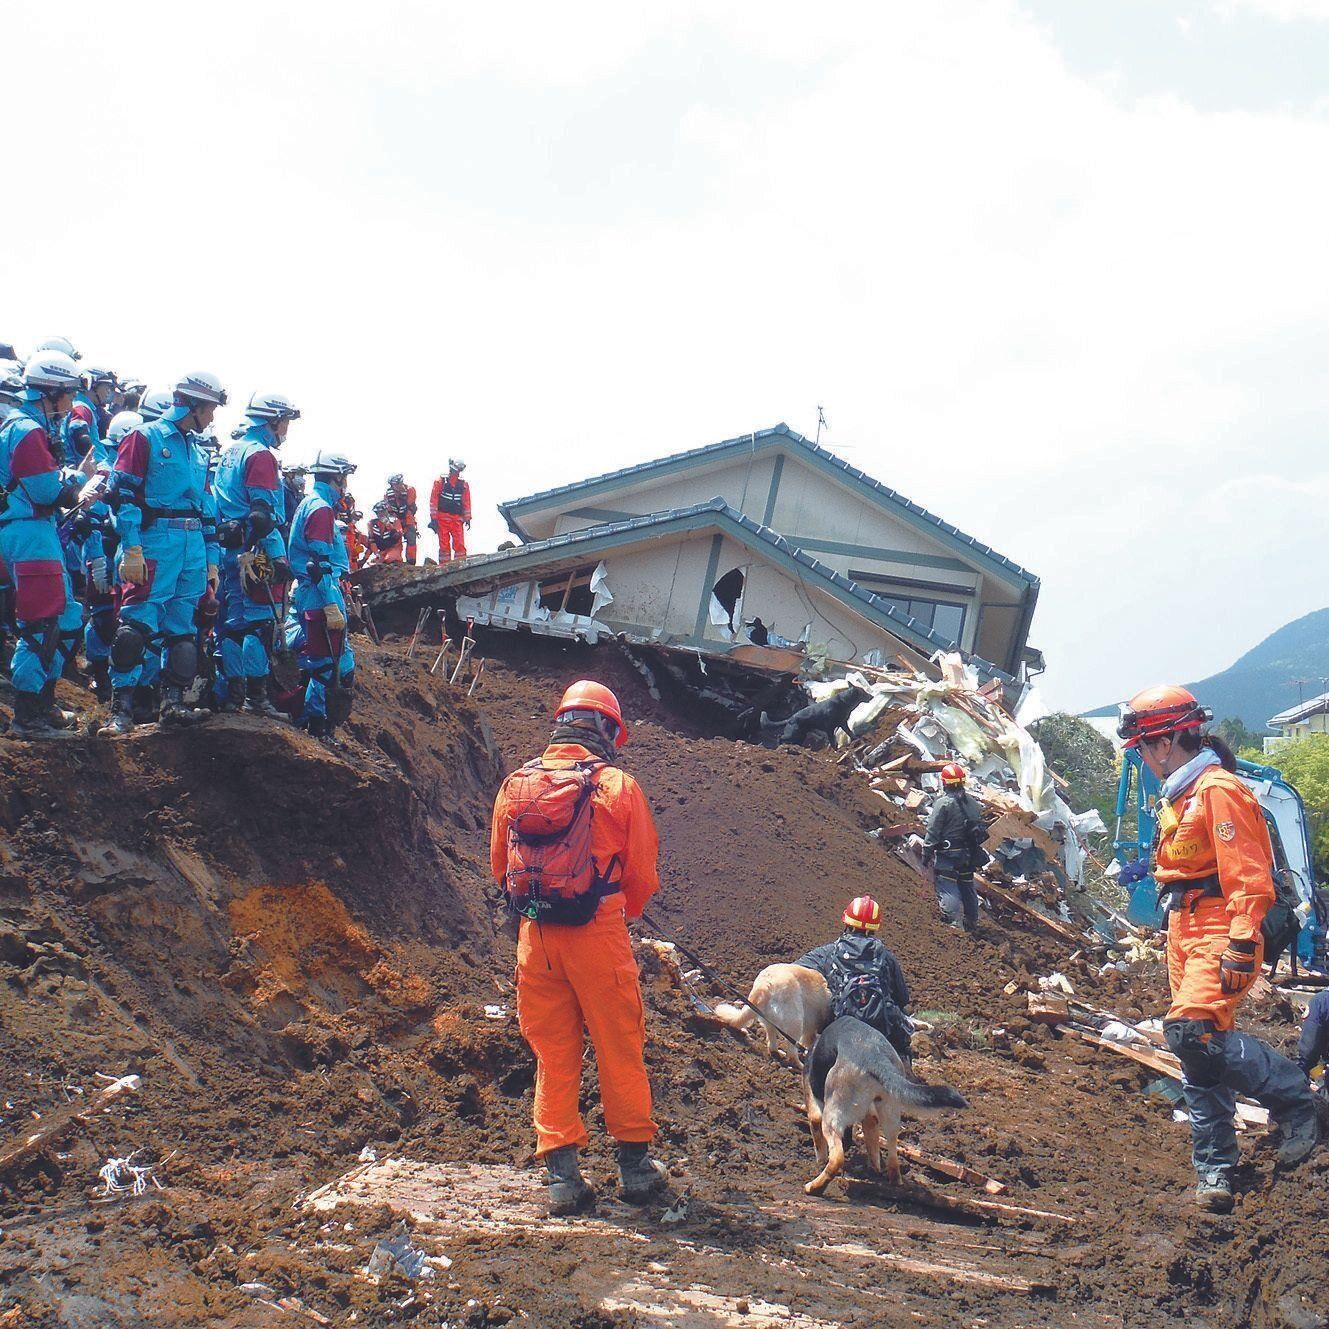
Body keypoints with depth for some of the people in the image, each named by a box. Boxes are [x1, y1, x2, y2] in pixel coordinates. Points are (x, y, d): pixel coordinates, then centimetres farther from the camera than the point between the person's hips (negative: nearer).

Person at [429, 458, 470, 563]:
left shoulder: (464, 484, 9)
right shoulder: (440, 481, 0)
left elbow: (467, 502, 12)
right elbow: (433, 500, -2)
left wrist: (467, 518, 7)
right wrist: (433, 518, -6)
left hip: (457, 518, 2)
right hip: (442, 518, -2)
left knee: (460, 544, -6)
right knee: (444, 544, -1)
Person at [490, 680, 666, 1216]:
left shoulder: (515, 785, 3)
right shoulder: (617, 786, -6)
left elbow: (500, 866, 13)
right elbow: (643, 875, -1)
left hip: (535, 936, 3)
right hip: (598, 932, -3)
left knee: (552, 1054, 11)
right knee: (620, 1050, 10)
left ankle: (561, 1171, 9)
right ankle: (635, 1161, 19)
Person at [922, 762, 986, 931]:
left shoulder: (943, 803, -15)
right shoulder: (973, 802, 7)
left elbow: (933, 831, -14)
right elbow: (981, 828, 16)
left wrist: (926, 854, -7)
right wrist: (974, 850, 26)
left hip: (947, 855, -7)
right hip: (969, 854, 7)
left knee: (947, 889, -6)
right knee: (967, 887, 18)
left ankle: (954, 923, -17)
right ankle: (971, 922, 28)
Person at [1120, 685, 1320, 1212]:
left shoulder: (1218, 790, -13)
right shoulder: (1177, 797, 18)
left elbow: (1248, 876, -19)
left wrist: (1241, 945, -24)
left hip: (1219, 933, -10)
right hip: (1186, 931, 10)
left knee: (1194, 1030, -24)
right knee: (1200, 1049, 8)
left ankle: (1295, 1103, -6)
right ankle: (1215, 1173, 12)